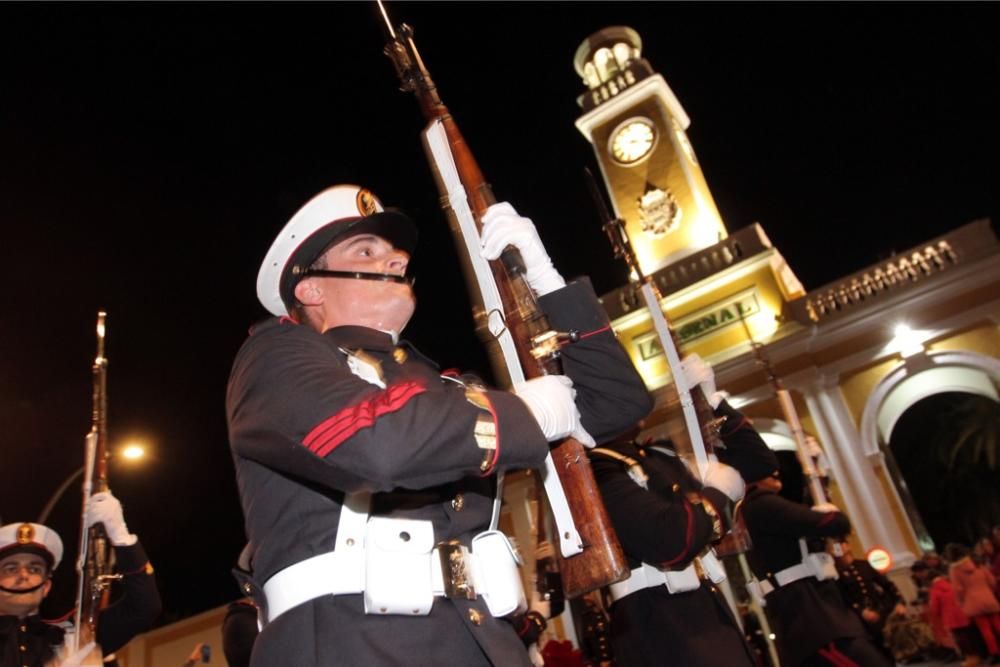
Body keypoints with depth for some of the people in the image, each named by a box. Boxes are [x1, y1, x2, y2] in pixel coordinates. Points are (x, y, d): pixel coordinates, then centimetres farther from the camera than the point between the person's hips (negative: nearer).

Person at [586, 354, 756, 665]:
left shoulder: (658, 453, 13)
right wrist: (716, 493, -9)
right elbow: (670, 541, -28)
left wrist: (711, 398, 5)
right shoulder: (594, 472, -15)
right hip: (657, 630, -9)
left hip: (709, 610, 9)